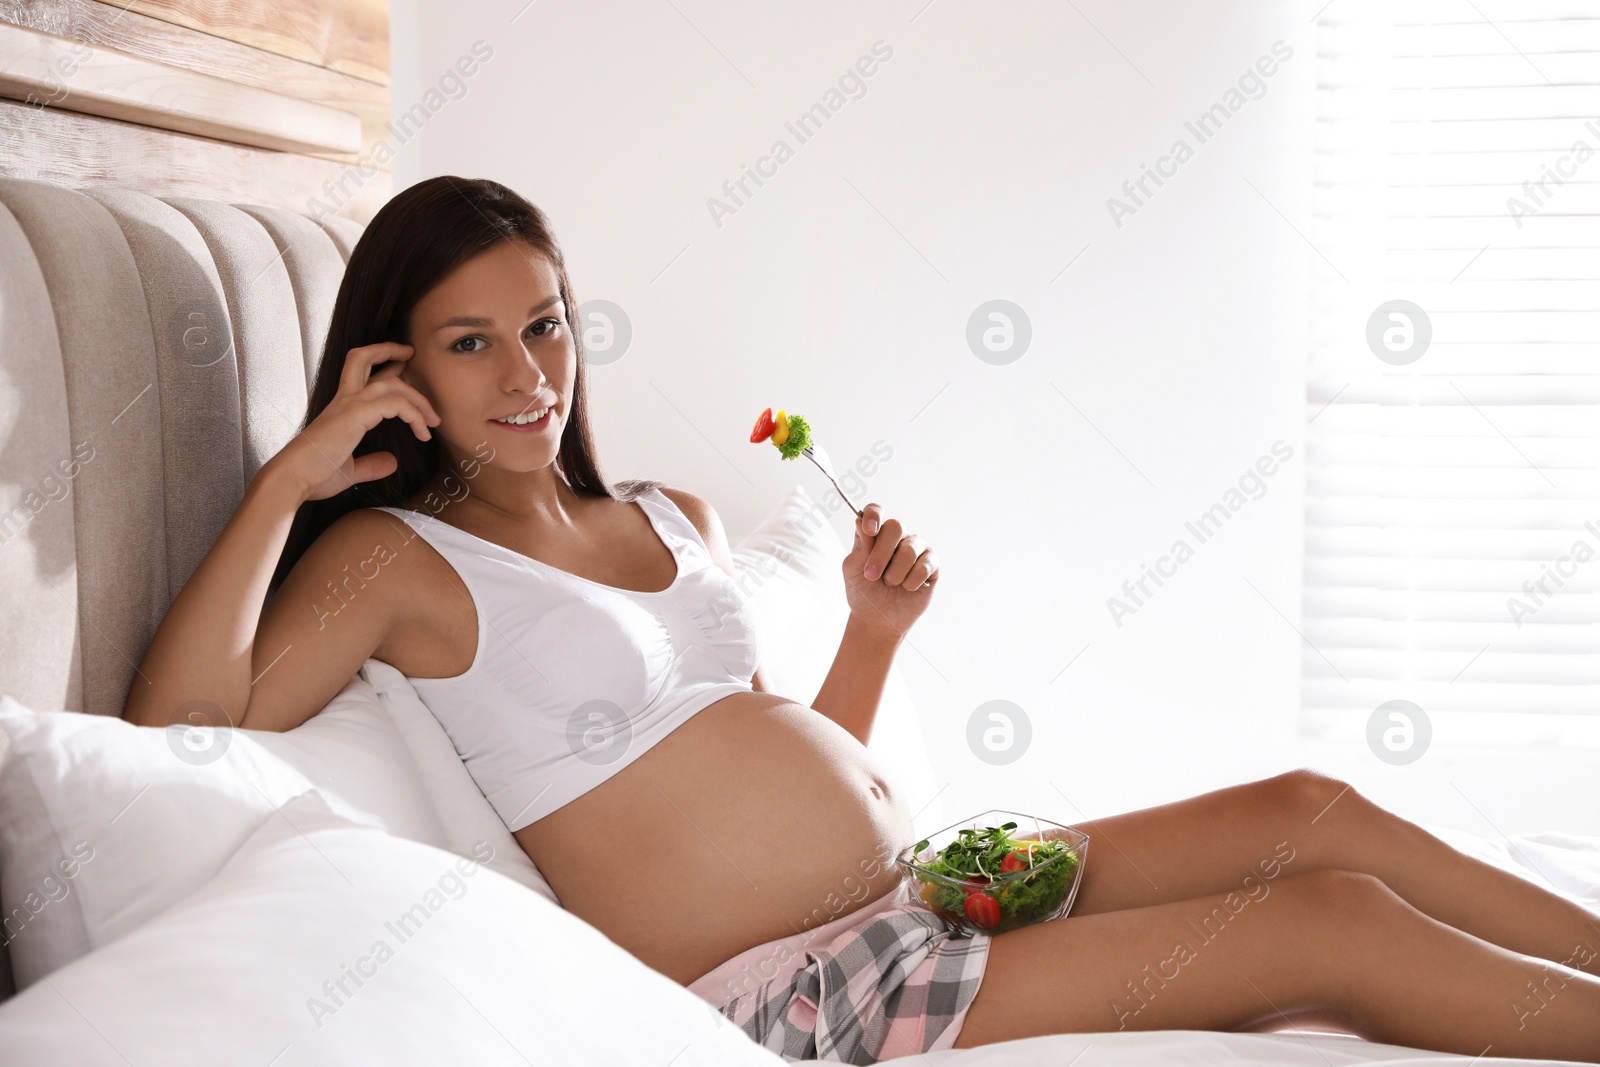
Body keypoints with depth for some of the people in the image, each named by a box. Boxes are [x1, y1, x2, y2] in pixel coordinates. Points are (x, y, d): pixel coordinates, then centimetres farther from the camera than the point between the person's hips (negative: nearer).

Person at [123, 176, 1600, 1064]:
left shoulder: (677, 519, 14)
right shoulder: (397, 560, -5)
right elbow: (174, 730, -21)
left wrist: (874, 632, 6)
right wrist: (291, 478, -19)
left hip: (919, 896, 8)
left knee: (1315, 813, -3)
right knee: (1332, 925, -13)